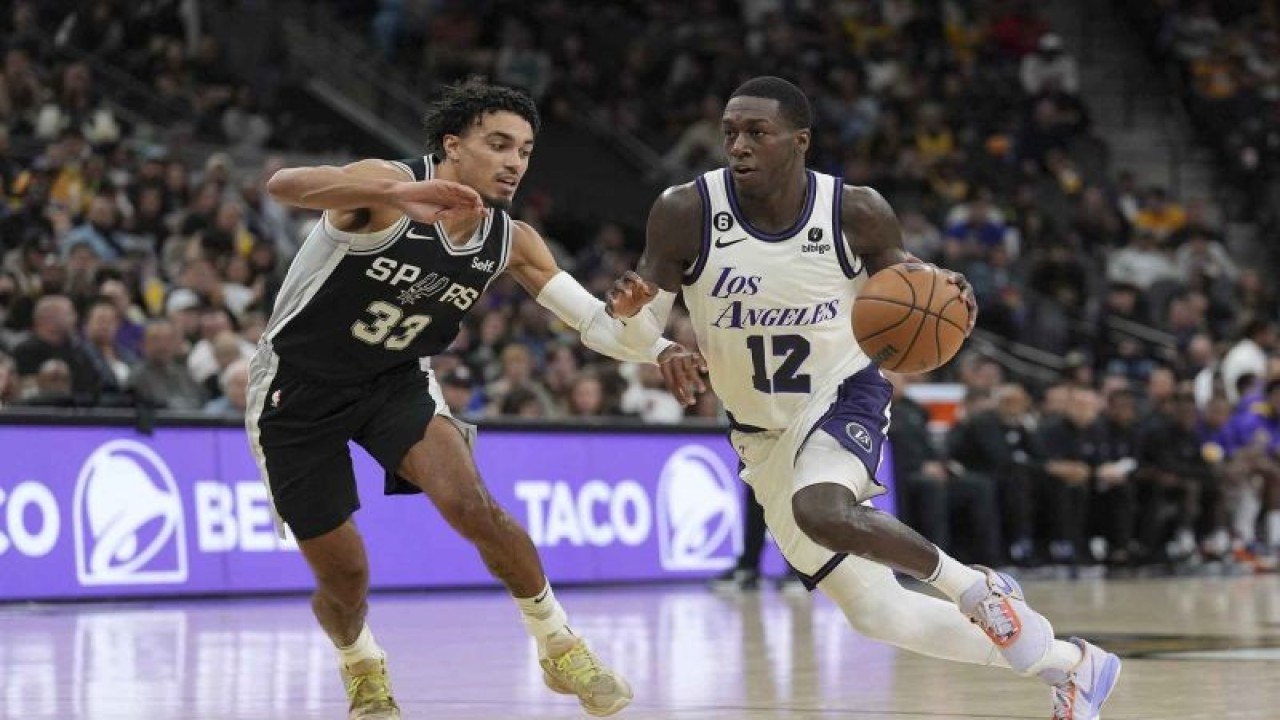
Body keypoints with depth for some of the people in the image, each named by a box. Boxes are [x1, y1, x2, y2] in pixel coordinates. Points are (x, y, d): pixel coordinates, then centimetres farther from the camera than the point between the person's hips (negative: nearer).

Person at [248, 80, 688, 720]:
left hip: (394, 381, 4)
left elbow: (594, 321, -4)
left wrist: (662, 351, -24)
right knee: (343, 575, 0)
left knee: (472, 506, -21)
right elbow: (283, 185, -44)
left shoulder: (511, 242, -7)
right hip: (299, 388, -4)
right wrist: (394, 194, -61)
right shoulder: (389, 187, -26)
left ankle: (560, 649, -2)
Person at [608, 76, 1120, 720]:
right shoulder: (686, 213, -17)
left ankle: (977, 587, -12)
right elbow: (644, 322, -8)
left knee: (820, 509, -38)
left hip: (844, 398, -3)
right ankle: (1070, 666, 20)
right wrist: (630, 309, -32)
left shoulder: (856, 213, -16)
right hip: (764, 435, 3)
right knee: (877, 615, 2)